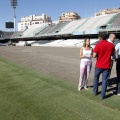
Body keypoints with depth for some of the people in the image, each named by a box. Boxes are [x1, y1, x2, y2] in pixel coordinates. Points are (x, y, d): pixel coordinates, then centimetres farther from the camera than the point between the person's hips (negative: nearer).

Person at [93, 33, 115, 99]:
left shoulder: (98, 45, -13)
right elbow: (112, 54, 13)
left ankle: (95, 91, 28)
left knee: (96, 78, 20)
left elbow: (94, 55, -16)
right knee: (104, 80, 6)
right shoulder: (111, 45, -2)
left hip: (99, 65, -1)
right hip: (107, 66, 2)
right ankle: (102, 95, 9)